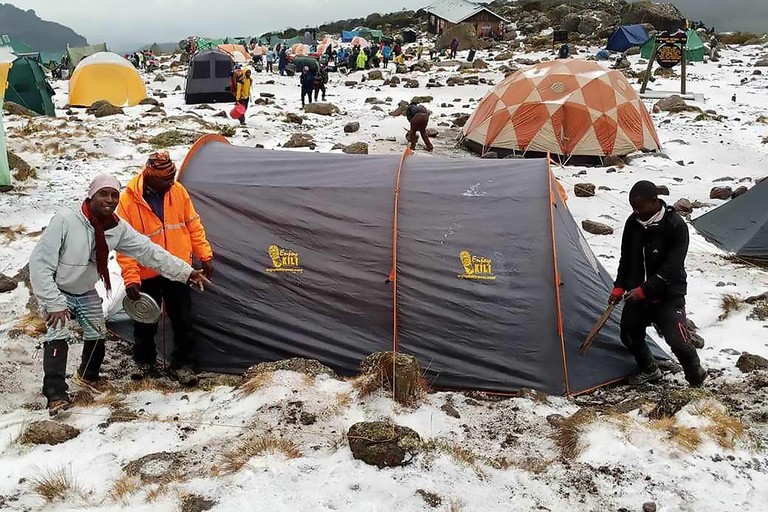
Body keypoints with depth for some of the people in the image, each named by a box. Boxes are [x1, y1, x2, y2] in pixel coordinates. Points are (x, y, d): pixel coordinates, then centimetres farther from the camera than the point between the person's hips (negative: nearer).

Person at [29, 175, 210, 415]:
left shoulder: (118, 229, -16)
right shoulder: (65, 220, -32)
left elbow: (149, 251, -13)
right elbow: (40, 262, -28)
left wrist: (185, 271, -17)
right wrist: (54, 303, -29)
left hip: (86, 292, 6)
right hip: (57, 290, -5)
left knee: (97, 334, 12)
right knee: (58, 336, -19)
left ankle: (87, 376, 38)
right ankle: (56, 395, -11)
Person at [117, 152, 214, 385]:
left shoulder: (178, 191, -4)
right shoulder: (128, 201, -15)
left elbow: (193, 225, 7)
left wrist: (205, 256, 7)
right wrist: (130, 278, -17)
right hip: (147, 275, -3)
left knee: (183, 320, 6)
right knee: (145, 323, 10)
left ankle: (181, 364, 22)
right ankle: (143, 364, 32)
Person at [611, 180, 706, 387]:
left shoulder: (675, 226, -18)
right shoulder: (633, 222, -1)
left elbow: (671, 267, -22)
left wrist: (644, 290, -25)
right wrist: (619, 286, 3)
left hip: (667, 295, -6)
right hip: (637, 294, 6)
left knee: (677, 339, -17)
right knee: (629, 335, 11)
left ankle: (697, 380, 9)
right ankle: (649, 370, 37)